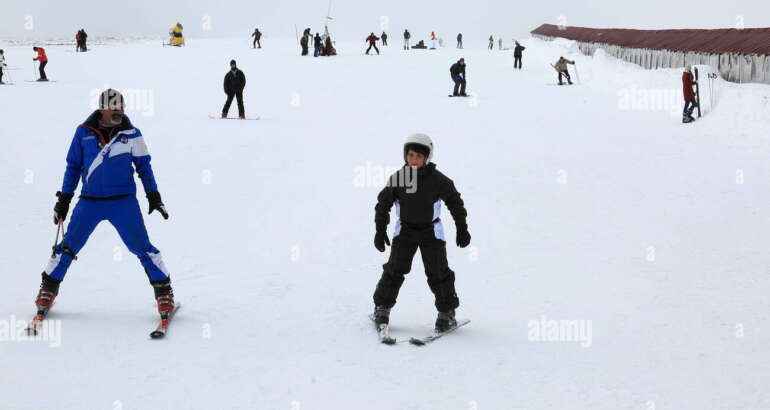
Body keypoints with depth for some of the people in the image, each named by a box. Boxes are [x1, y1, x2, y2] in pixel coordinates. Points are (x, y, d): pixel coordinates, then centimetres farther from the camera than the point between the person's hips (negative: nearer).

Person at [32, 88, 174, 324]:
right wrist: (64, 199, 10)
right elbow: (73, 166, 10)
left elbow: (143, 165, 7)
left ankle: (164, 292, 6)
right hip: (90, 201, 1)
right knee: (68, 246, 5)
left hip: (123, 201, -1)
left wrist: (153, 196, 2)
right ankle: (48, 290, 22)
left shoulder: (131, 134, 0)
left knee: (142, 247, -5)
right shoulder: (84, 133, 1)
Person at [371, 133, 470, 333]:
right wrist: (380, 231, -1)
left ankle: (447, 313, 9)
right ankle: (382, 308, 10)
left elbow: (455, 202, 0)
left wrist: (462, 229, 1)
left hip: (431, 231, -1)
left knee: (438, 272, -4)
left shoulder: (438, 180, -13)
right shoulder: (397, 178, -9)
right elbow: (383, 204, 2)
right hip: (405, 230, 1)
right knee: (395, 269, -5)